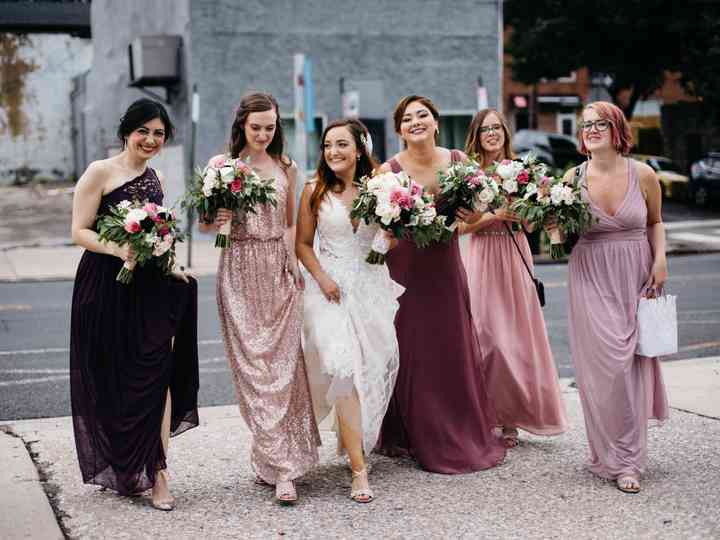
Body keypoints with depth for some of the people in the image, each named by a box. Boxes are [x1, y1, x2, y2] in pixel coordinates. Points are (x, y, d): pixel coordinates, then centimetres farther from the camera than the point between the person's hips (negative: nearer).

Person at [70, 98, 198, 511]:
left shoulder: (156, 179, 15)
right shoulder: (100, 172, -3)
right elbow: (80, 232, -7)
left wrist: (169, 266, 7)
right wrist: (118, 250, -23)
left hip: (149, 288, 4)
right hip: (106, 289, -4)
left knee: (155, 376, -5)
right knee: (111, 382, 4)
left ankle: (158, 474, -2)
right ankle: (118, 469, 24)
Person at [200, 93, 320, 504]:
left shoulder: (286, 168, 10)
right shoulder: (222, 165, 2)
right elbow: (204, 224, 5)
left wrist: (294, 265, 3)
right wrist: (217, 221, -17)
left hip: (280, 273, 2)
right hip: (241, 274, -2)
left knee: (283, 365, -3)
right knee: (254, 367, -5)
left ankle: (274, 461, 7)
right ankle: (282, 463, -2)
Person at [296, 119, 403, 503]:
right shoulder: (315, 191, 0)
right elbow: (303, 244, 5)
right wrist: (322, 278, -9)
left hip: (372, 286, 3)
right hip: (332, 289, -2)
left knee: (375, 368, 5)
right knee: (344, 369, -15)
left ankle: (357, 438, 32)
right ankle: (359, 471, -14)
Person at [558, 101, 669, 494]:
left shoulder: (643, 175, -2)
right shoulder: (574, 178, -3)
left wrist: (661, 259, 0)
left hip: (636, 278, 1)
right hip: (591, 280, 0)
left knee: (633, 363, 2)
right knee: (604, 364, -5)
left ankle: (627, 459, 12)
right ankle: (613, 457, 10)